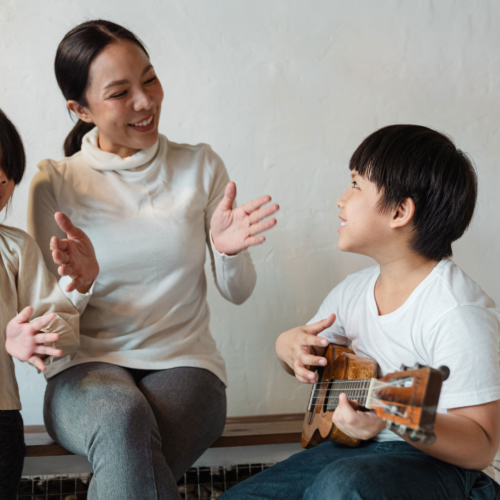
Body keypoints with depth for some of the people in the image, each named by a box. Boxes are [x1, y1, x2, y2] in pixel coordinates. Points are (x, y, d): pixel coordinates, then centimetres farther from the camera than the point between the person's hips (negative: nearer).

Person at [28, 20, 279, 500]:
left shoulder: (200, 166, 7)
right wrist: (78, 285, -20)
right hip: (87, 369, 0)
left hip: (183, 363, 1)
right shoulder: (55, 183, 3)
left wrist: (228, 251, -15)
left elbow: (237, 292, 8)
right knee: (123, 422, -37)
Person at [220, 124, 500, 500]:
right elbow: (313, 362, 22)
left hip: (445, 465, -7)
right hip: (362, 453, 8)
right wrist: (290, 347, -3)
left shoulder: (459, 313, -21)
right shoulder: (354, 291, 5)